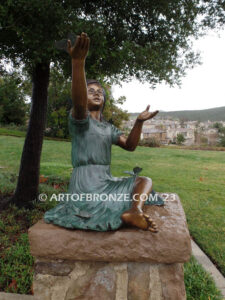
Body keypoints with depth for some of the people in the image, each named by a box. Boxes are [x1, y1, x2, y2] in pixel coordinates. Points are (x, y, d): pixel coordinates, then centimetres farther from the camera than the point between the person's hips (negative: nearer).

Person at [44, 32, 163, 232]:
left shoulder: (108, 127, 18)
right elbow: (79, 104, -30)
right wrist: (78, 61, -44)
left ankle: (134, 211, -27)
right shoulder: (79, 119, -4)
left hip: (107, 182, 8)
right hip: (86, 185, -7)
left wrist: (139, 122, -11)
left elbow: (129, 145, 6)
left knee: (146, 181, -5)